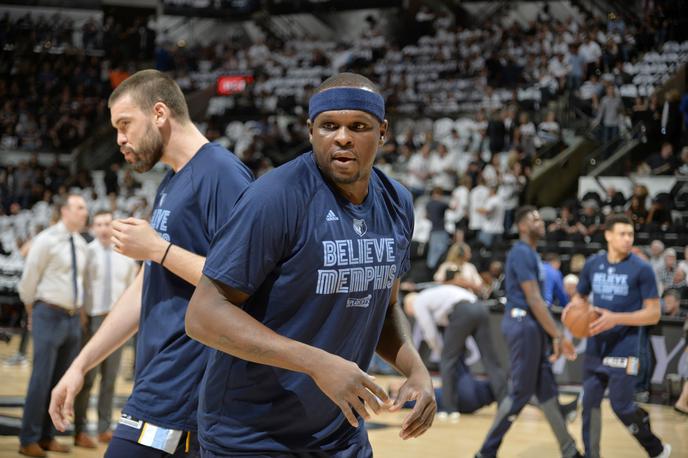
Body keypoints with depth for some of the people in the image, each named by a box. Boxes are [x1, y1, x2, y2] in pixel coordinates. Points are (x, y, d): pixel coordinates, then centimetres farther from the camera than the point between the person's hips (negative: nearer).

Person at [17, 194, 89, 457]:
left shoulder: (81, 245, 11)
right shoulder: (46, 240, -9)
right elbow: (29, 278, -4)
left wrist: (80, 310, 16)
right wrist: (32, 312, 4)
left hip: (73, 318, 7)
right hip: (50, 315, -7)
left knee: (61, 381, 9)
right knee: (42, 379, -7)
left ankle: (46, 436, 19)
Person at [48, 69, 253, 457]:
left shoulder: (221, 173, -12)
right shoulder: (171, 184, 17)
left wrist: (158, 249, -16)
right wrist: (81, 365, 18)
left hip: (178, 392, -9)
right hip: (161, 384, 9)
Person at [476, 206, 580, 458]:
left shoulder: (530, 253, 17)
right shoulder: (522, 253, -15)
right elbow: (534, 300, -21)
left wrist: (553, 337, 20)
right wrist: (558, 336, -22)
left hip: (531, 325, 10)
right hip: (522, 323, -10)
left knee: (547, 390, 12)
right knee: (521, 392, -5)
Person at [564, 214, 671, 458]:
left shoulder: (641, 269, -8)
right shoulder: (593, 264, 5)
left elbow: (653, 314, -9)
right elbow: (580, 296, 19)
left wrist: (616, 318, -20)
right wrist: (573, 307, -6)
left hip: (624, 350, -4)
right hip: (595, 348, 4)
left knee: (621, 406, 0)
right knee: (590, 404, 5)